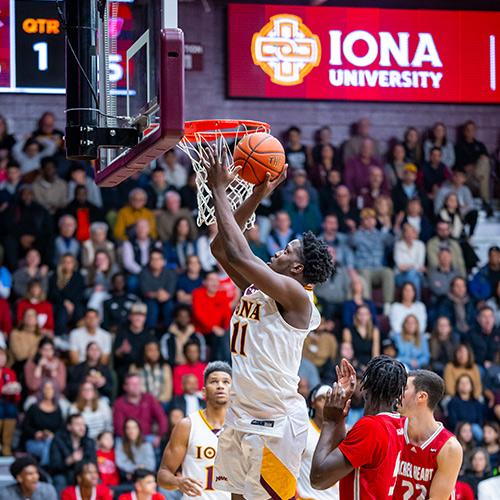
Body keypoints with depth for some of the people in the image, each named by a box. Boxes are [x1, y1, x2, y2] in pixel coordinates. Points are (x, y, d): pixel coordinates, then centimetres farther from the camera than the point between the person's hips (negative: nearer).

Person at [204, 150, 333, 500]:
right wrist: (257, 196, 10)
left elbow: (238, 253, -22)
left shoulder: (295, 294, -13)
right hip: (242, 415, 9)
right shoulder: (255, 288, 12)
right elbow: (221, 248, 16)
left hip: (277, 422, -9)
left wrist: (219, 190, -15)